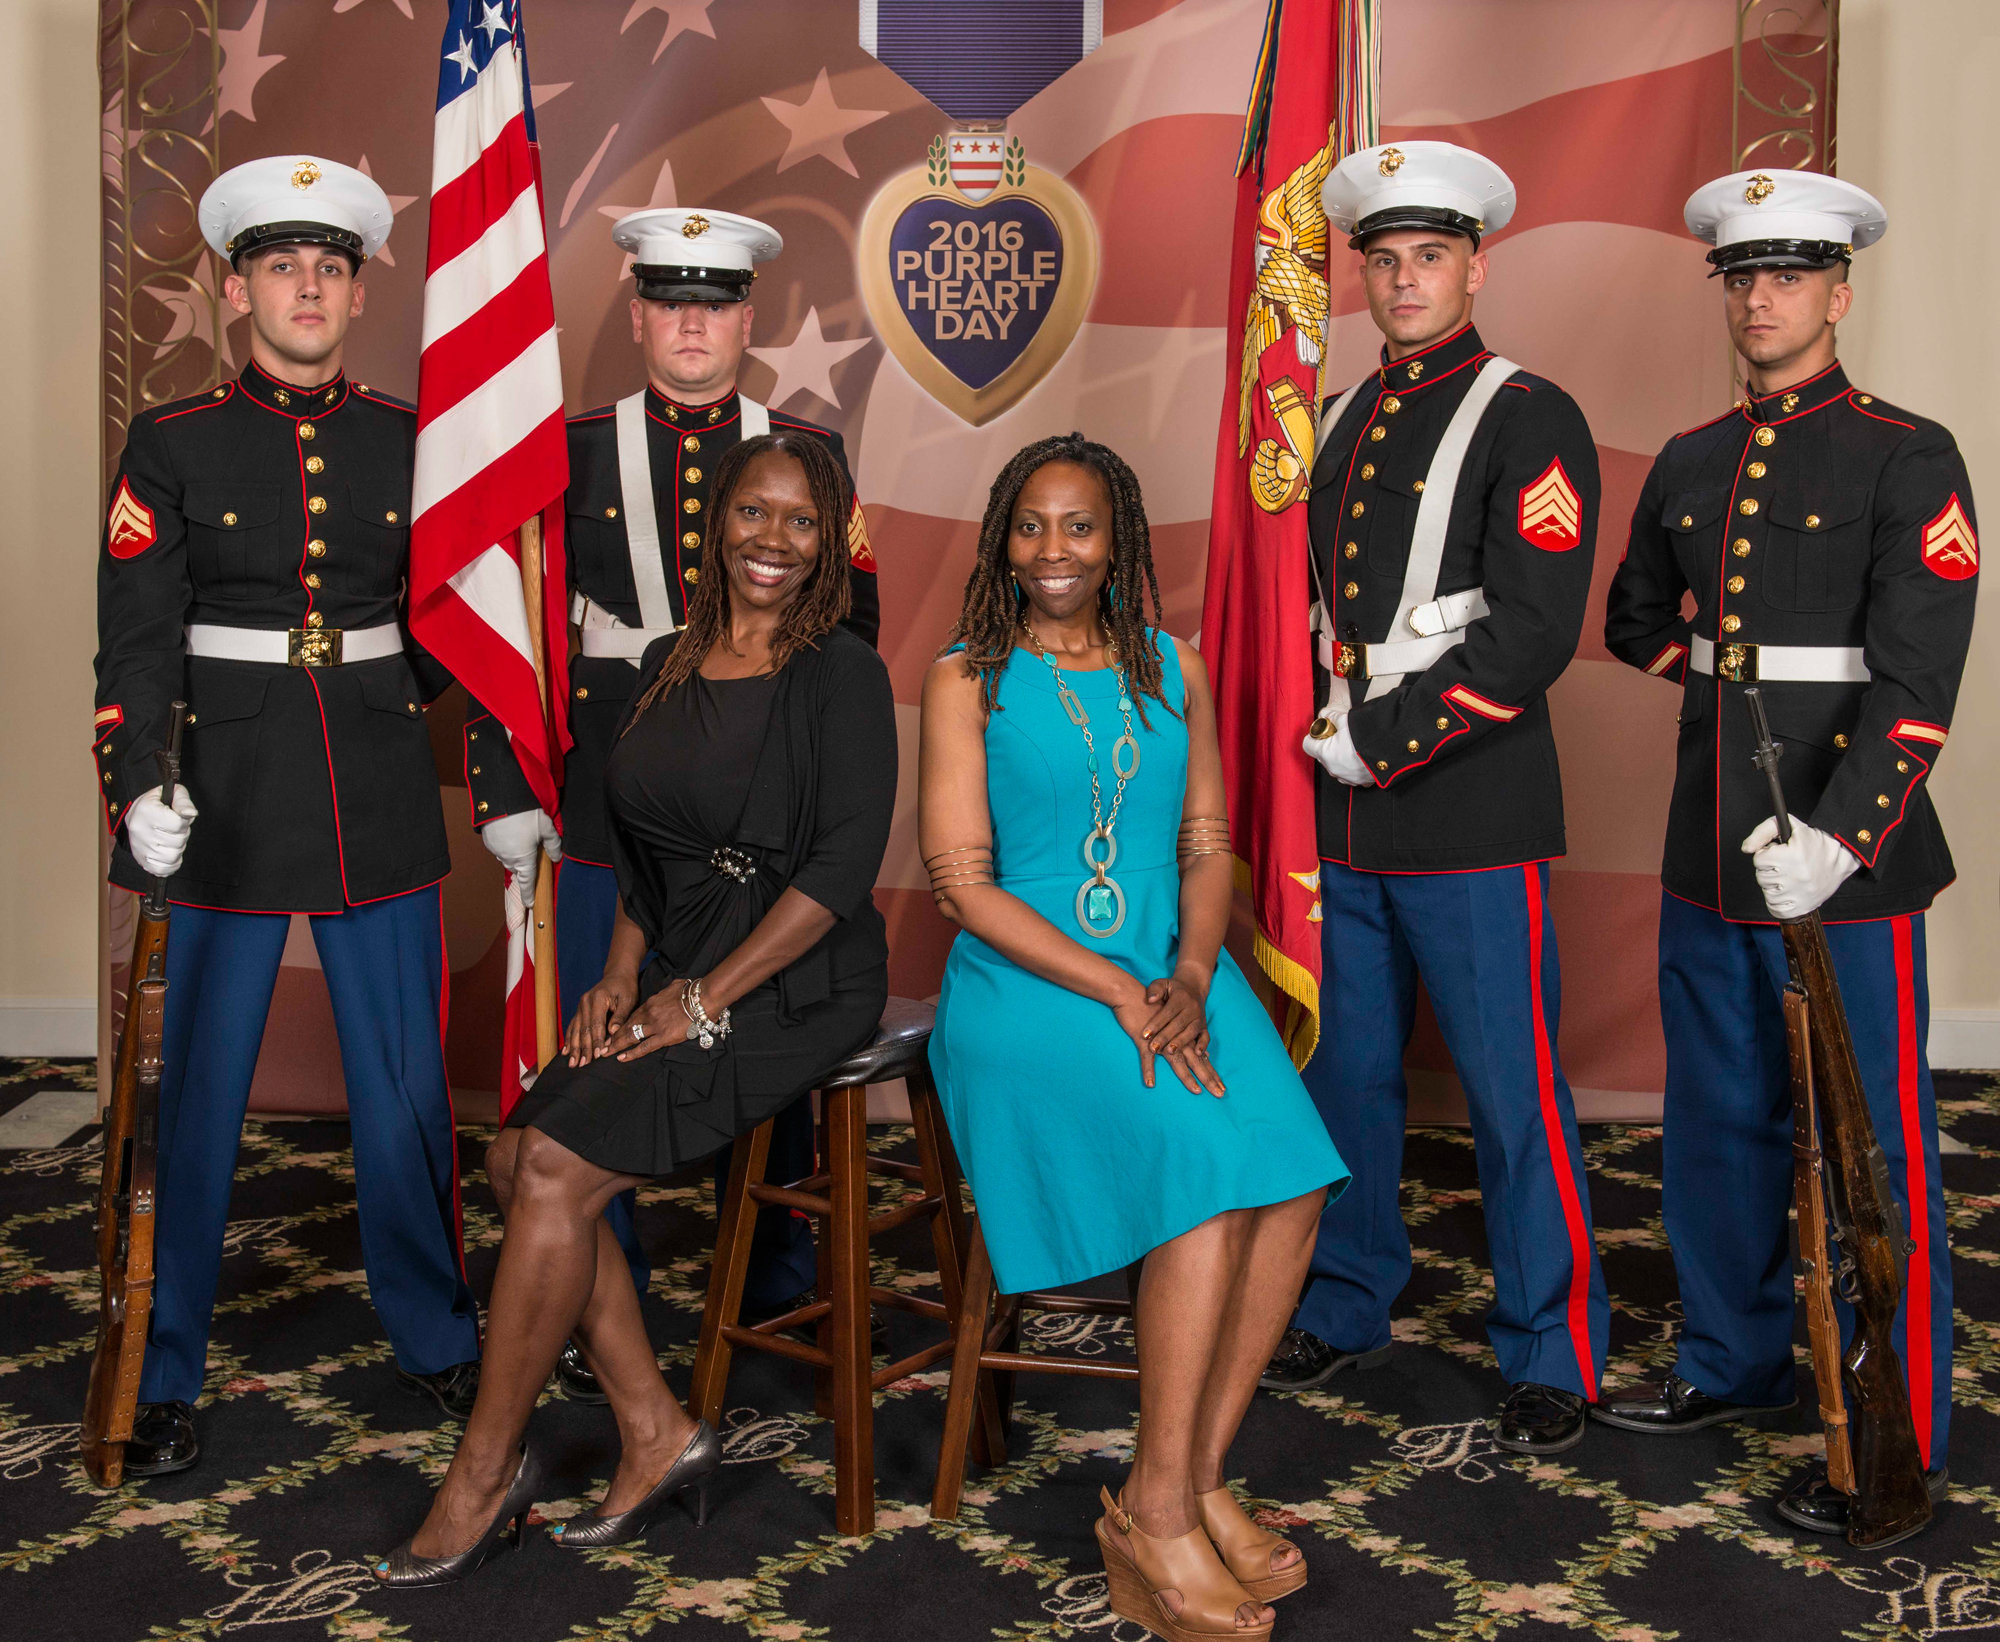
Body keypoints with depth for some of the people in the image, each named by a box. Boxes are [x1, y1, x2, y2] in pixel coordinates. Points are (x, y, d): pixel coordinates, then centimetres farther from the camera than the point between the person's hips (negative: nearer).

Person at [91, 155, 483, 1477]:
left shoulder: (413, 441, 7)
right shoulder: (174, 444, 1)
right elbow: (136, 638, -3)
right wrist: (136, 786, -17)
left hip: (381, 797, 2)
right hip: (228, 797, -2)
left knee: (409, 1081, 9)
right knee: (198, 1092, 4)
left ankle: (437, 1334, 27)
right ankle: (162, 1378, 18)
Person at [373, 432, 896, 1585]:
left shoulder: (843, 675, -7)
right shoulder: (670, 666, 14)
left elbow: (843, 865, -15)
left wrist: (702, 1002, -16)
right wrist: (622, 978, 2)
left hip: (797, 983, -7)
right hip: (677, 971, 7)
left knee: (559, 1167, -18)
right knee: (520, 1157, -11)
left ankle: (487, 1475, -3)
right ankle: (658, 1431, -1)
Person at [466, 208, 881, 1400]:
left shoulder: (809, 454, 8)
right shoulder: (572, 451, 5)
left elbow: (850, 626, 7)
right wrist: (506, 789, -2)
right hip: (613, 802, 0)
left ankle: (779, 1289, 25)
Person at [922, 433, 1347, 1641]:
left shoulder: (1174, 669, 14)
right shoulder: (969, 679, 2)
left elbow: (1208, 846, 11)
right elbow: (963, 882, -6)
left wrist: (1191, 976, -10)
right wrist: (1117, 992, -15)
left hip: (1173, 971, 4)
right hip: (1026, 987, -4)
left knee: (1293, 1184, -22)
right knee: (1211, 1164, -27)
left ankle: (1193, 1481, -7)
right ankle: (1161, 1508, -13)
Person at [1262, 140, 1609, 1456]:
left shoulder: (1529, 419, -5)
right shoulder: (1338, 422, 15)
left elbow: (1533, 636, -14)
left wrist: (1380, 739, -14)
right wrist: (1315, 732, 8)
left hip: (1471, 817, -6)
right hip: (1339, 817, 6)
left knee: (1515, 1095, 1)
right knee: (1346, 1076, 14)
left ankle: (1554, 1355, 16)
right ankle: (1347, 1307, 31)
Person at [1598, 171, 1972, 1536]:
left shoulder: (1908, 458, -6)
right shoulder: (1689, 464, 12)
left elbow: (1917, 679, -16)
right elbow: (1637, 624, 26)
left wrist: (1838, 834, -25)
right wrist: (1737, 678, 11)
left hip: (1847, 860, -6)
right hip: (1710, 854, 6)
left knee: (1874, 1152, 3)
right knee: (1720, 1127, 16)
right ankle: (1736, 1363, 34)